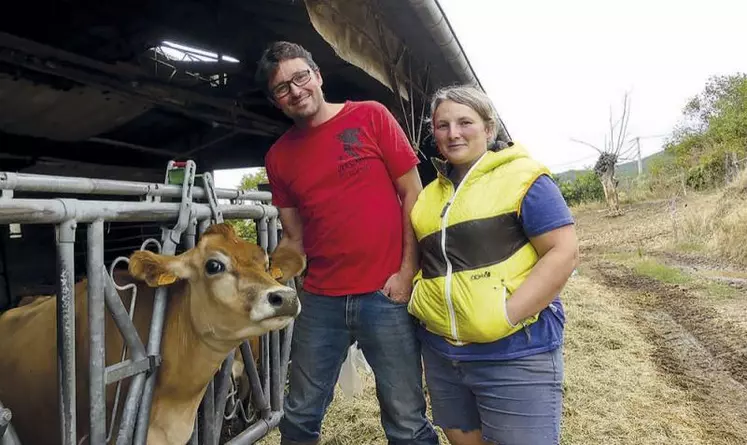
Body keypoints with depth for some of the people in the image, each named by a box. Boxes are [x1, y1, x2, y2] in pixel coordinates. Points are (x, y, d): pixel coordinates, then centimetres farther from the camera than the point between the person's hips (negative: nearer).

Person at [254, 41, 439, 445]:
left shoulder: (370, 117, -1)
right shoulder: (279, 156, 9)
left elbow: (413, 194, -2)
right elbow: (294, 238, 12)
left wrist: (407, 272, -8)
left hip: (386, 295, -3)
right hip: (320, 301, 4)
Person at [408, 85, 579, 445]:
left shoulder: (522, 177, -6)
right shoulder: (430, 194, 13)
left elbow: (563, 252, -13)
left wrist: (506, 316, -20)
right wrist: (418, 299, 5)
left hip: (516, 353, -6)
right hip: (441, 353, 6)